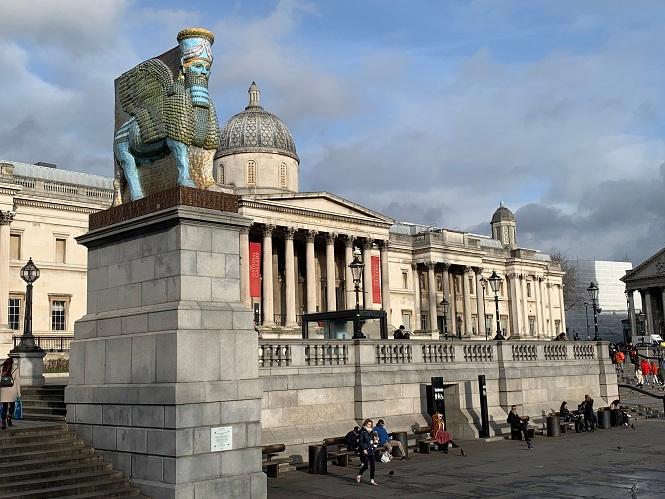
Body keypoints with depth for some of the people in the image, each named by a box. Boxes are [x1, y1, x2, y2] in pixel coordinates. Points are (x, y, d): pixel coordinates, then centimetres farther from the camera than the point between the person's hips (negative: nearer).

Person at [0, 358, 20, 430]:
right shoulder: (15, 369, -3)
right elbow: (17, 381, -2)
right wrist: (18, 392, 3)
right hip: (12, 390, -2)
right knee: (12, 405, 18)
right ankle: (9, 419, 13)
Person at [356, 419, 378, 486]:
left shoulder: (371, 431, 13)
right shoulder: (362, 431, -6)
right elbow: (360, 441, -10)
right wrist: (364, 449, -16)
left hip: (371, 450, 6)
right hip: (364, 451, -6)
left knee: (373, 465, 0)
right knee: (366, 465, -8)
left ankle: (372, 480, 8)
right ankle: (359, 475, 19)